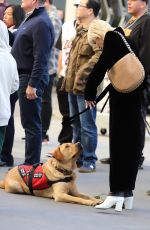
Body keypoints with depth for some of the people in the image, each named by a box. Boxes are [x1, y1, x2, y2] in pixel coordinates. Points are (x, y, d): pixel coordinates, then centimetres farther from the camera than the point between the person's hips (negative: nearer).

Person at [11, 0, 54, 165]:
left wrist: (32, 84, -24)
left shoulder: (41, 23, -16)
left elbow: (40, 58, -22)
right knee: (29, 122, 12)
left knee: (31, 123, -5)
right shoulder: (30, 19, 15)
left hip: (31, 78, -10)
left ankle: (32, 164, -1)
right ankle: (31, 162, 16)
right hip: (22, 76, 10)